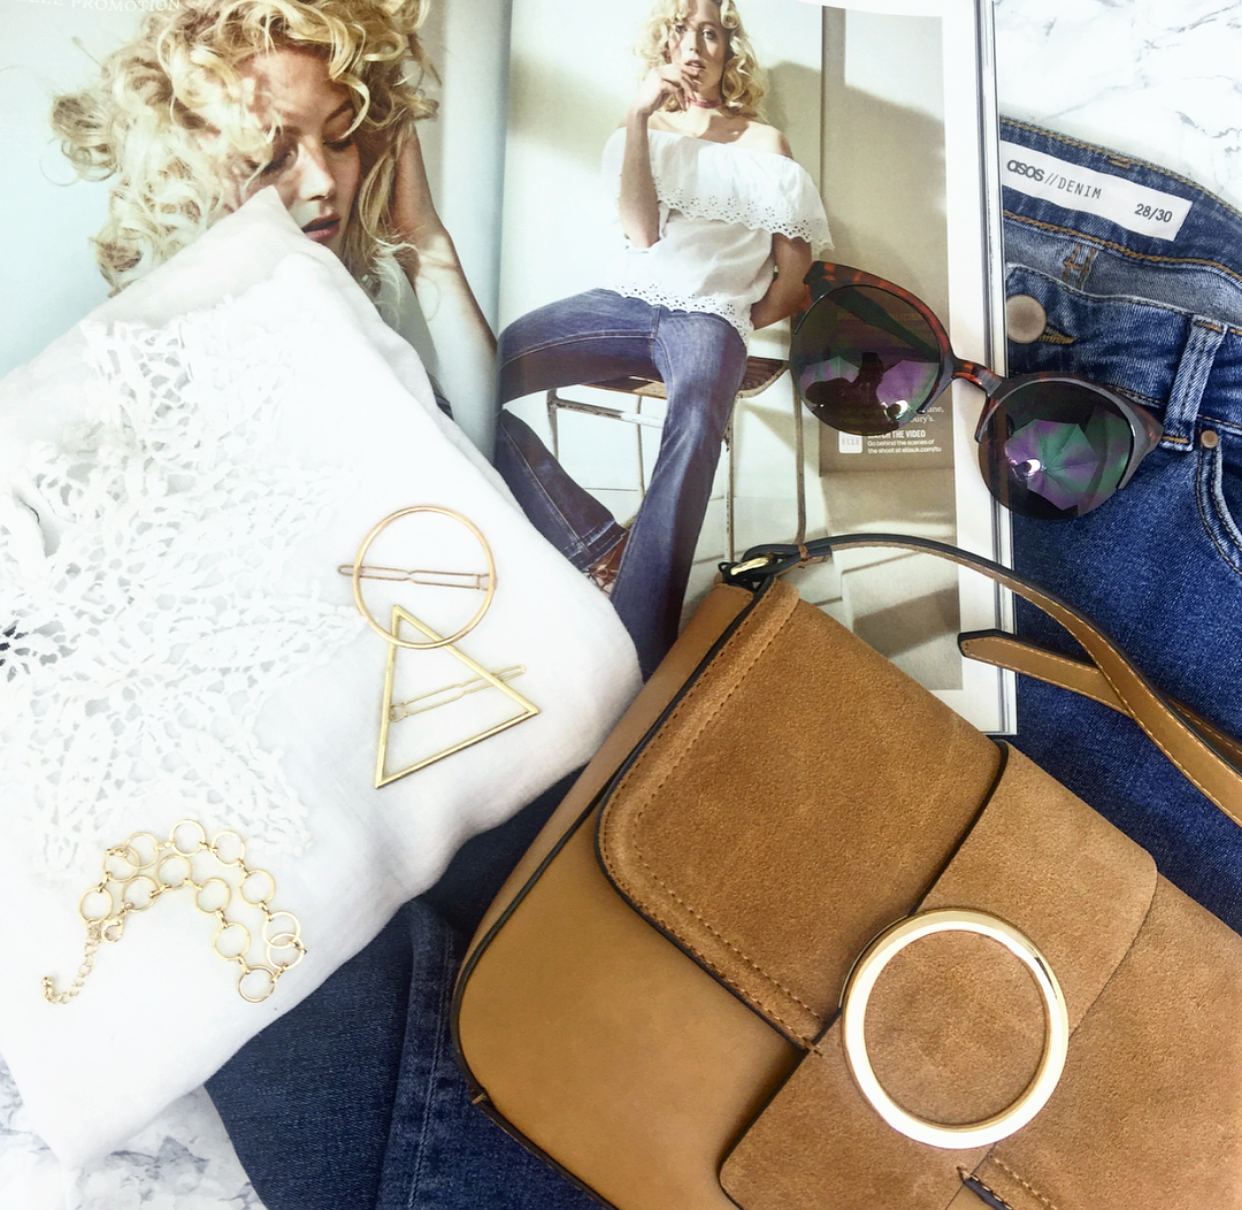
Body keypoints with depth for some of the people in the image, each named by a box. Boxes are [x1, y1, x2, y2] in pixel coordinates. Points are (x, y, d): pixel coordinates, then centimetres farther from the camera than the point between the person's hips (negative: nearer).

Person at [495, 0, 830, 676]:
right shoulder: (639, 130, 21)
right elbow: (640, 231, 2)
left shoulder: (762, 142, 19)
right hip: (626, 299, 3)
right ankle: (598, 546, -27)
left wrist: (745, 321, 4)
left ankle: (633, 664, -47)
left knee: (694, 423, -41)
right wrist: (639, 114, -2)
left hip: (709, 315, -2)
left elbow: (796, 257, 14)